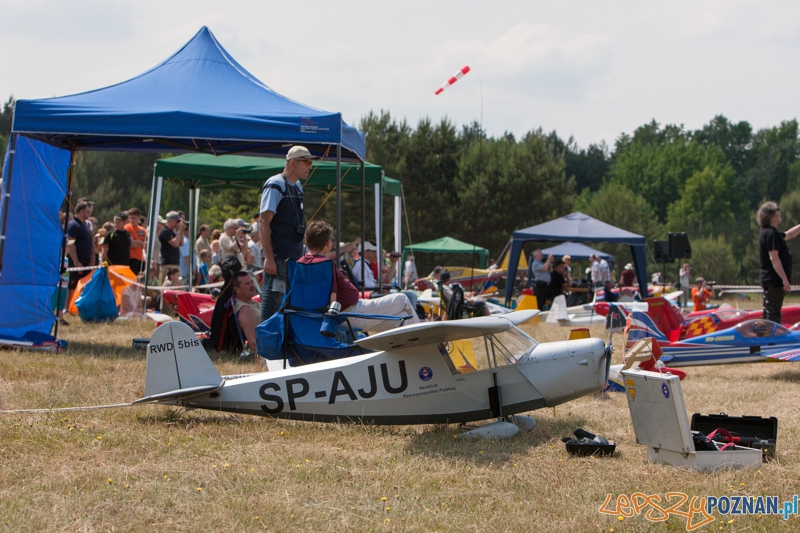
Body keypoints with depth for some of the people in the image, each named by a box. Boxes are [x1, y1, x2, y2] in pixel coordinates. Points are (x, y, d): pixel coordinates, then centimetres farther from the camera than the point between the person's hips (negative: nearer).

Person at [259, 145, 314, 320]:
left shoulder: (297, 187, 16)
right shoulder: (275, 186, -10)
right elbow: (263, 222, -16)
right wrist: (269, 258, -21)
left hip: (295, 258, 9)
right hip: (278, 259, -9)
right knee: (272, 305, -9)